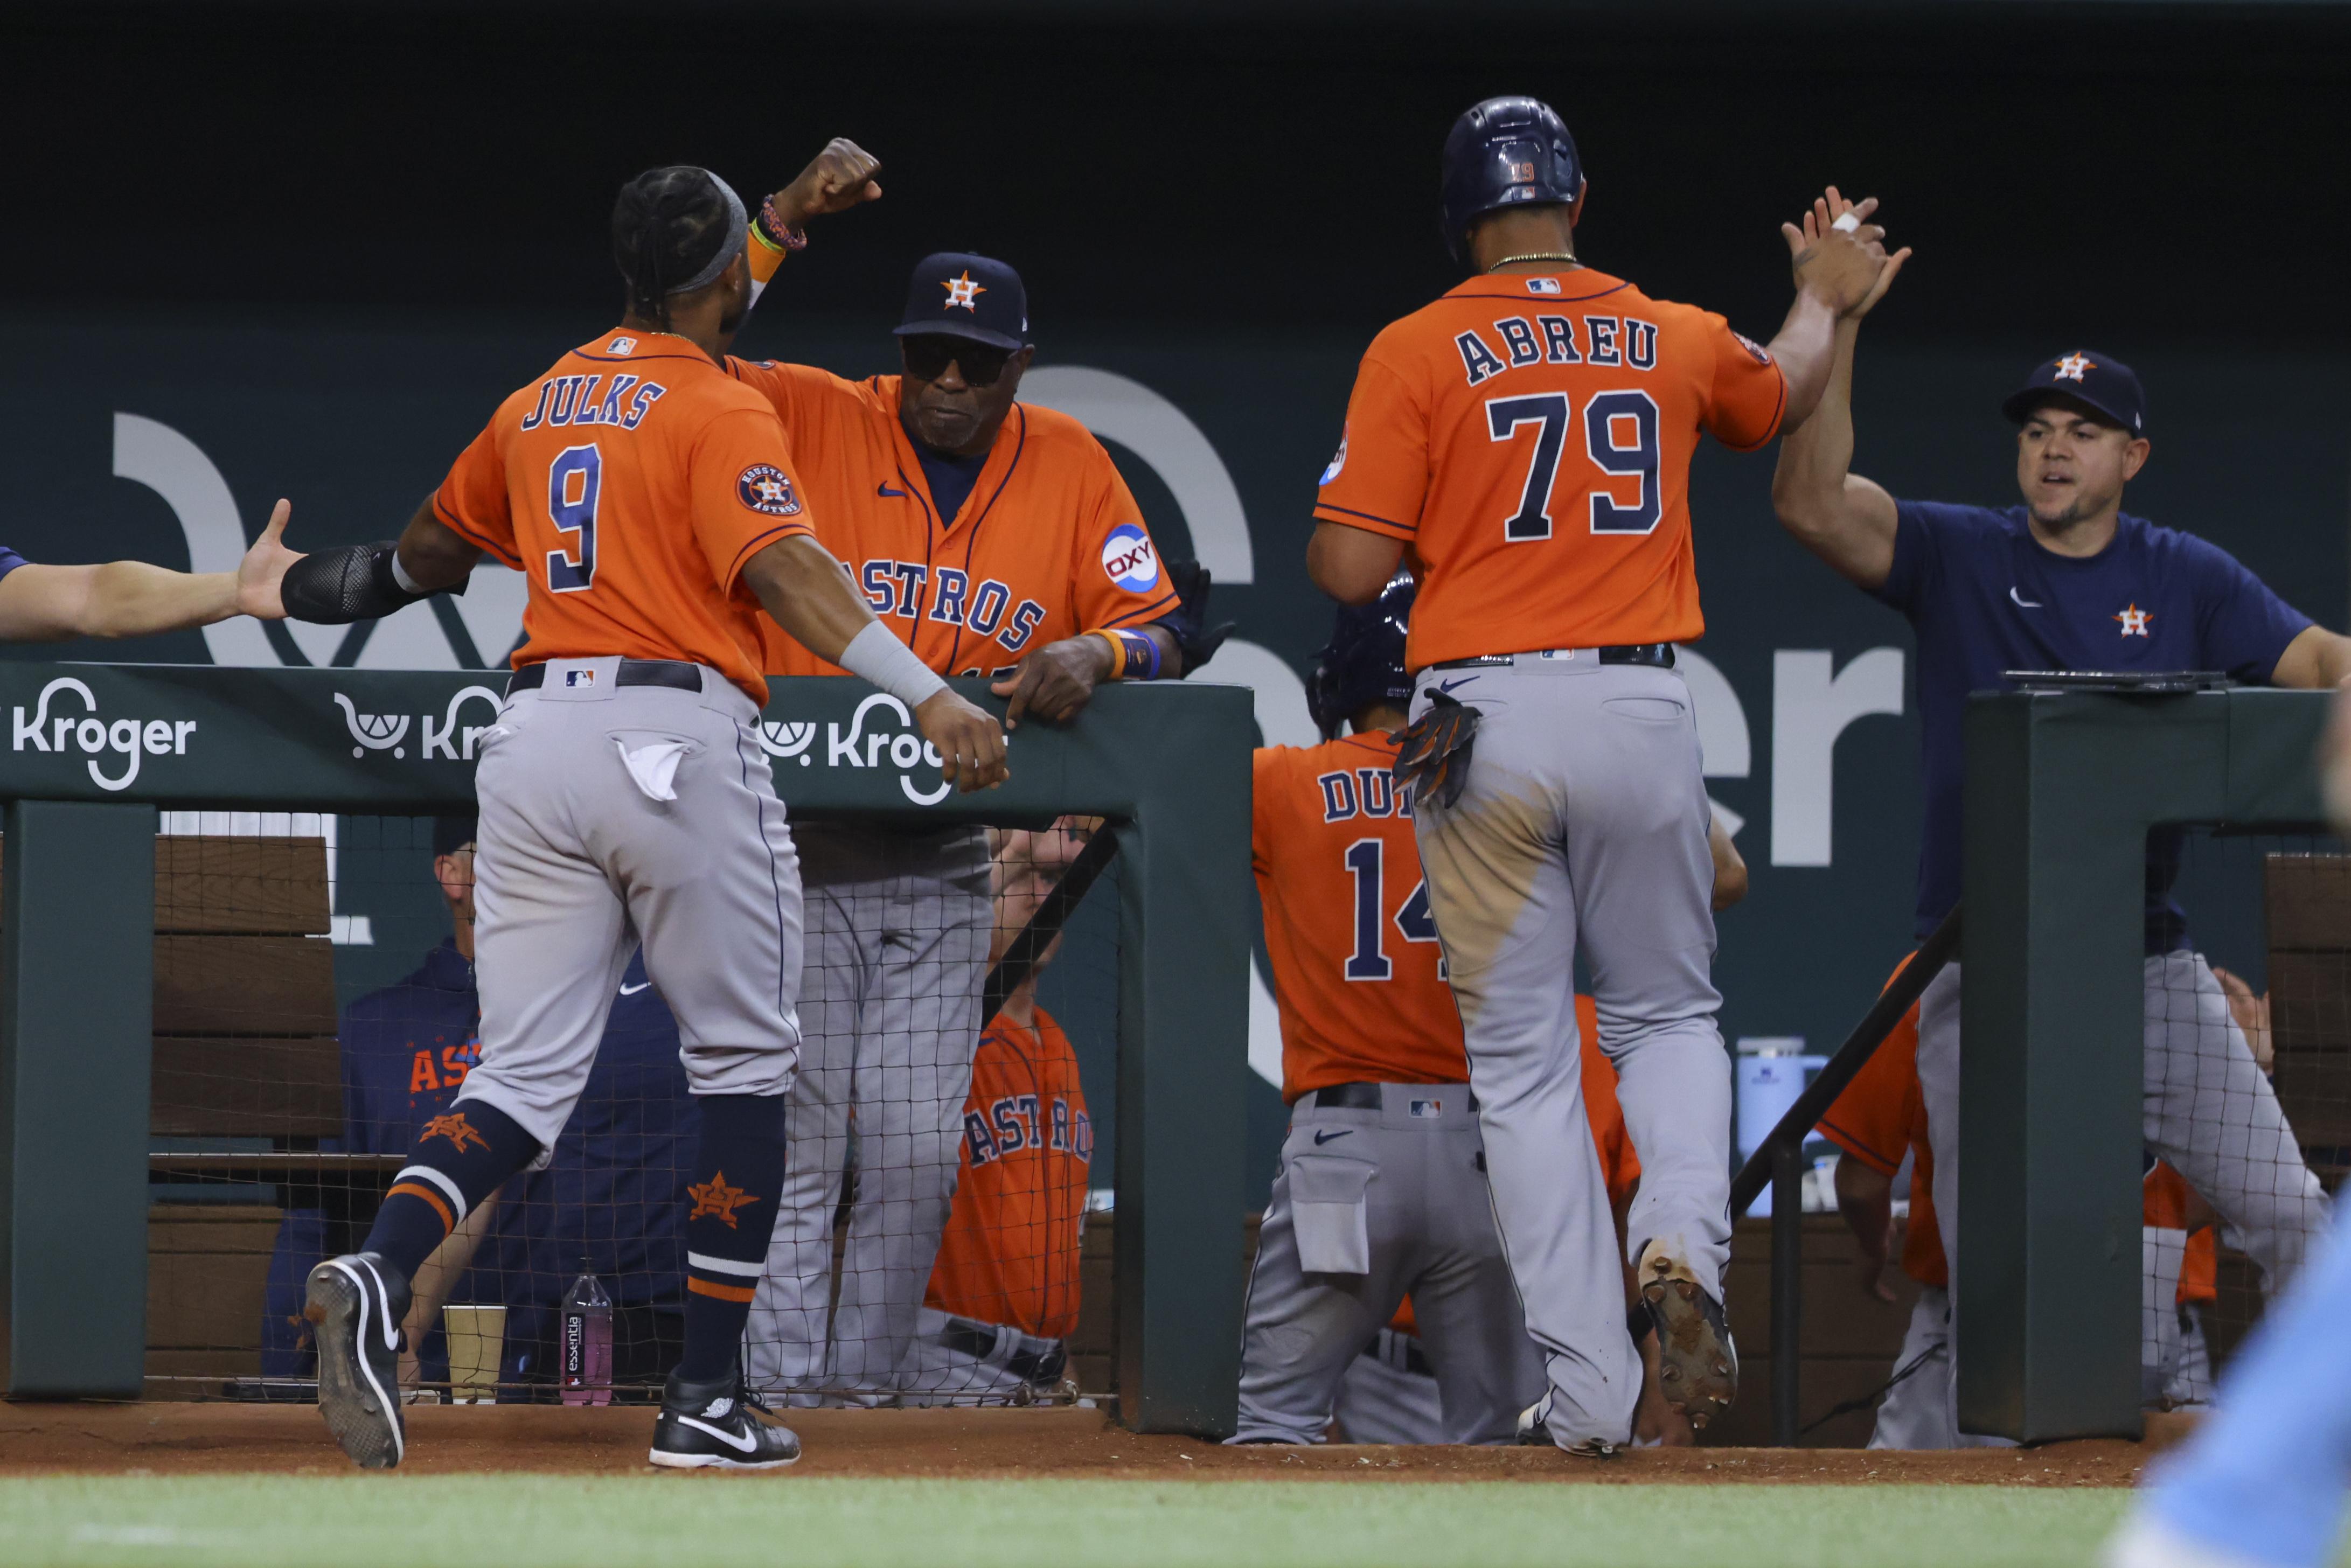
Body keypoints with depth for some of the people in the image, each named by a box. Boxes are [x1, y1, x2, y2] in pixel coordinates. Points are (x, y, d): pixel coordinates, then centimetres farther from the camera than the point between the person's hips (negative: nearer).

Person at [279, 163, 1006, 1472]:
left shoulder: (542, 405, 16)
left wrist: (388, 578, 56)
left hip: (536, 734, 6)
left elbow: (441, 538, 32)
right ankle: (708, 1400, 6)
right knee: (747, 1064, 8)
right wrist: (927, 696, -32)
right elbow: (786, 569, -22)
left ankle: (381, 1278, -25)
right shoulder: (721, 410, -5)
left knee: (528, 1074, 4)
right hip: (677, 735, -6)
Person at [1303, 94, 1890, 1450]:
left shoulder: (1416, 356, -2)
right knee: (1670, 1015, 19)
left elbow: (1350, 570, -7)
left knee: (1523, 1059, 5)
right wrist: (1824, 300, 53)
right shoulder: (1678, 342, 9)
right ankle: (1684, 1246, -11)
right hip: (1642, 709, 2)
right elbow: (1786, 393, 32)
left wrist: (1329, 512, 16)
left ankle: (1590, 1390, -1)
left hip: (1483, 722, -2)